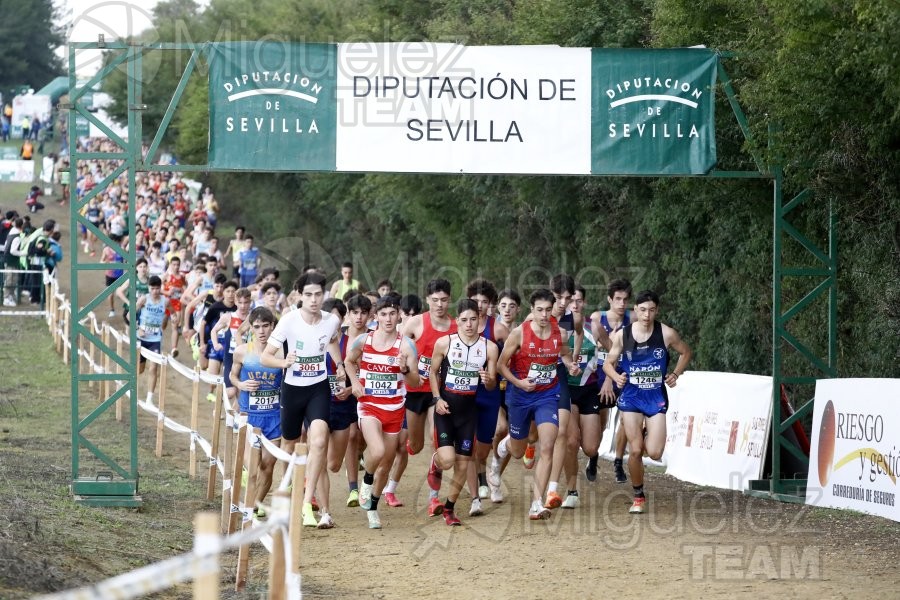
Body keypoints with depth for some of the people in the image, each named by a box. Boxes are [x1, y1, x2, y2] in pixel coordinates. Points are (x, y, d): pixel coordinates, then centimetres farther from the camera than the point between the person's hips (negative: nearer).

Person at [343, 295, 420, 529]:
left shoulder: (405, 345, -6)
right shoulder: (363, 341, -2)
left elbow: (415, 383, -5)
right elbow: (349, 361, 19)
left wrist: (405, 369, -25)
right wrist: (355, 382, 2)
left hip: (394, 408, 1)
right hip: (368, 405, -1)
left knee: (386, 462, 8)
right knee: (377, 451, -26)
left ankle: (372, 507, 28)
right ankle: (367, 481, 6)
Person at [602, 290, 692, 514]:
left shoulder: (666, 334, -7)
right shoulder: (622, 335, -6)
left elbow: (685, 352, 11)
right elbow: (608, 363, 4)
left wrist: (675, 374, -3)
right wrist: (616, 376, -17)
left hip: (656, 397, 0)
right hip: (631, 397, 0)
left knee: (654, 453, -10)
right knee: (635, 451, -6)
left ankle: (648, 435, 29)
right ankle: (638, 497, 14)